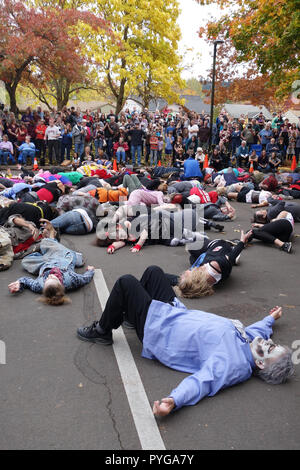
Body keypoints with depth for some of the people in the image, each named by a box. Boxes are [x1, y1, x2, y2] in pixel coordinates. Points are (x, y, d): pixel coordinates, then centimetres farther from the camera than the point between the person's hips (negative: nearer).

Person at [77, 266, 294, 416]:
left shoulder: (232, 364, -31)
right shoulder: (252, 339, -7)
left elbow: (201, 382, -42)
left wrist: (174, 400, -59)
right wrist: (271, 318, 33)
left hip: (158, 331, -9)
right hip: (177, 310, 9)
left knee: (125, 283, -11)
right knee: (153, 271, 16)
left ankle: (102, 331, 15)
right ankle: (129, 313, 38)